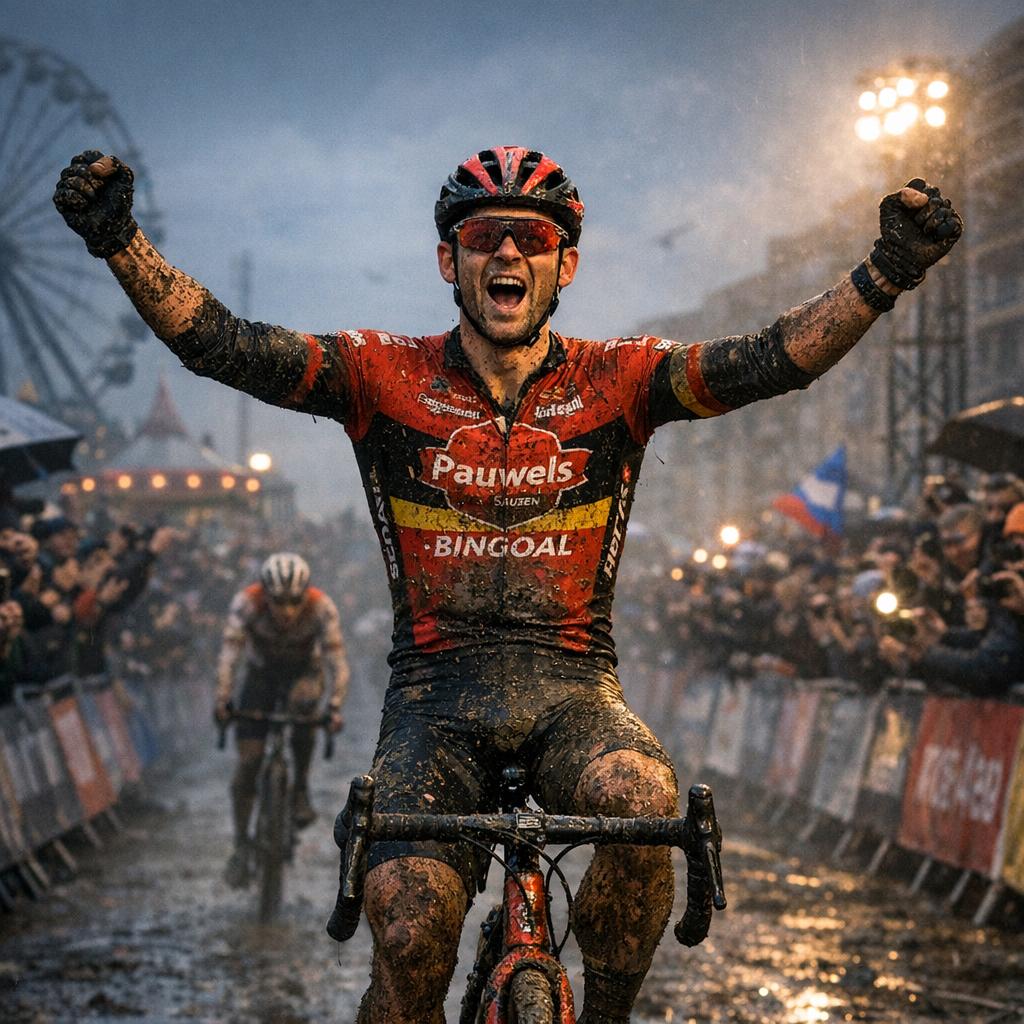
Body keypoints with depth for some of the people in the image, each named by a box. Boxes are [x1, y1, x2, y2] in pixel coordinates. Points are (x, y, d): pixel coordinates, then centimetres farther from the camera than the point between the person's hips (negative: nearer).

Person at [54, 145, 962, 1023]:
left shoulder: (616, 380, 2)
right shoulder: (386, 376, 1)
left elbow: (771, 361, -12)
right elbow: (222, 344, -9)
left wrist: (885, 275, -29)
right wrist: (120, 241, -25)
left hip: (571, 683, 0)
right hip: (437, 689, 0)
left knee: (643, 799, -33)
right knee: (408, 927, -23)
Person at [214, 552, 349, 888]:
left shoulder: (321, 607, -30)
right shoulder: (246, 603, -30)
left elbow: (337, 660, -32)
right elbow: (229, 652, -34)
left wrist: (335, 706, -43)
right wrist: (222, 698, -45)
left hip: (303, 671, 0)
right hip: (261, 673, 0)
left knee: (303, 702, -35)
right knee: (248, 759, -8)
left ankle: (301, 787, -15)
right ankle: (240, 844, 5)